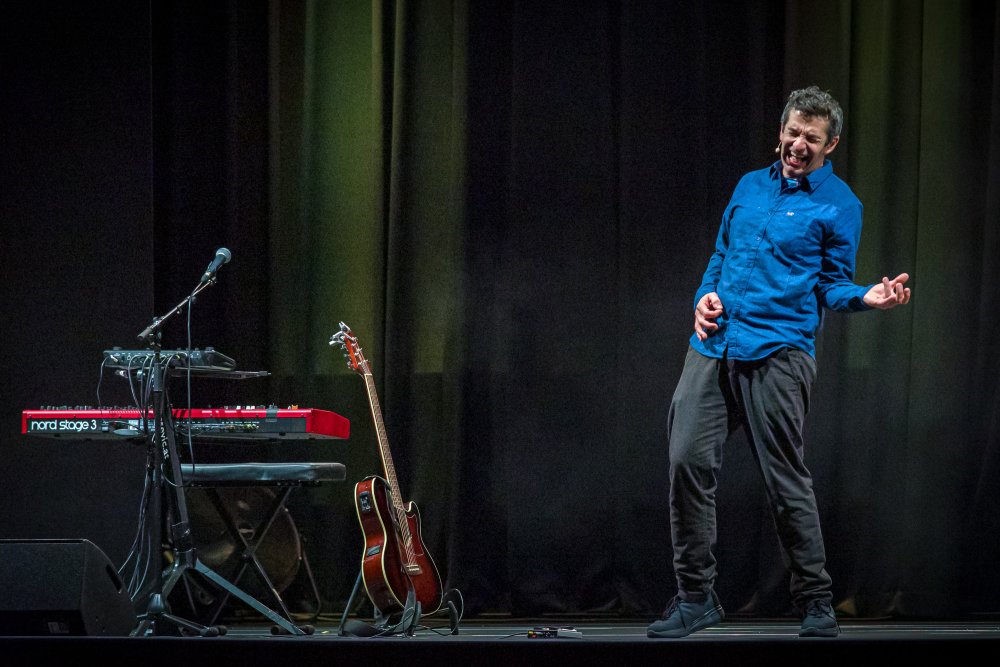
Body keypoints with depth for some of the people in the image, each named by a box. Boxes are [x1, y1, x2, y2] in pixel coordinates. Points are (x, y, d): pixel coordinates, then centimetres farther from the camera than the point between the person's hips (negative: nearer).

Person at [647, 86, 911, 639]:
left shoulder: (838, 205, 3)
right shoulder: (750, 187, 18)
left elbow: (832, 284, 3)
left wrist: (865, 298, -18)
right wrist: (707, 295, 6)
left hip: (777, 352, -5)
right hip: (714, 345, 5)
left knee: (785, 479, -4)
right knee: (688, 460, -5)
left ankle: (815, 603, 10)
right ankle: (695, 597, 5)